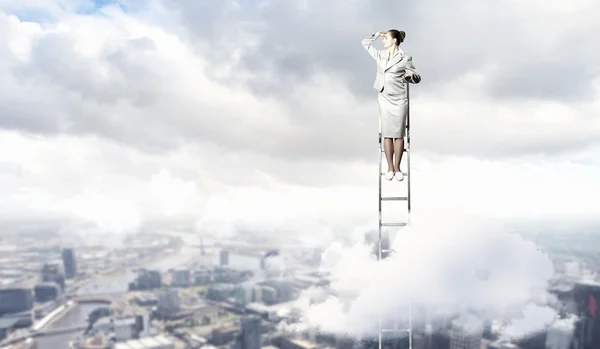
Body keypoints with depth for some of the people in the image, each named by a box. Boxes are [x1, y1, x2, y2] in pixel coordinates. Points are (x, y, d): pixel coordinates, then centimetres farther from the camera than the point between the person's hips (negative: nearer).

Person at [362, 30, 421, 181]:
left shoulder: (405, 58, -5)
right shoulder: (381, 55, 7)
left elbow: (417, 78, -2)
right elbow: (365, 43, 20)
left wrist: (409, 77, -22)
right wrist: (376, 35, 9)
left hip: (399, 99, -3)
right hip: (384, 98, 3)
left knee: (398, 134, 2)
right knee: (387, 133, 2)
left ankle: (397, 168, 10)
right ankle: (390, 168, 8)